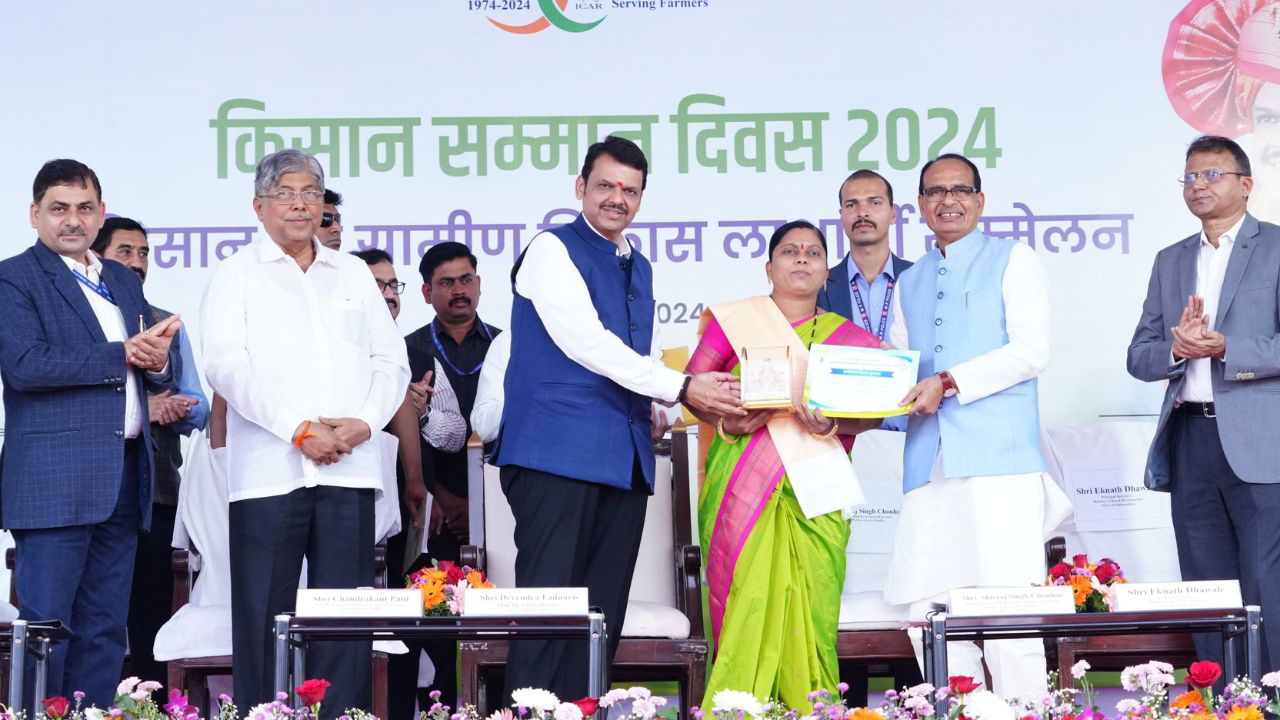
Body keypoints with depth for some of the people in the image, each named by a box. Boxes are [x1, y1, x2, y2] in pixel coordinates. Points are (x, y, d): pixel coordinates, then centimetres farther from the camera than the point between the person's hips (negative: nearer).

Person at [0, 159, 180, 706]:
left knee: (105, 631, 9)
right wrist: (122, 356, -15)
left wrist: (159, 361, -6)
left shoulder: (123, 281, 20)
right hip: (56, 482, -7)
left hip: (125, 478, 7)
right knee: (46, 626, -4)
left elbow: (161, 375, 19)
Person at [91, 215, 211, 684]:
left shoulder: (169, 325, 18)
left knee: (151, 610, 4)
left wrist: (175, 410, -11)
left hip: (157, 485, 4)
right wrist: (139, 409, -15)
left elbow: (199, 407, 12)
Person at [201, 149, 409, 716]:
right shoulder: (238, 275, 8)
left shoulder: (353, 274, 20)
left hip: (349, 468, 3)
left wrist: (365, 422, -4)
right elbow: (228, 366, -5)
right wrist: (299, 429, -13)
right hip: (270, 470, -3)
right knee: (263, 616, -4)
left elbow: (391, 362, 15)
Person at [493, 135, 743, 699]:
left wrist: (655, 412, 10)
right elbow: (587, 343, -12)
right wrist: (680, 388, -15)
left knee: (603, 619, 4)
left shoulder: (638, 268, 22)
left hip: (623, 460, 7)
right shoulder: (552, 250, -1)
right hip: (557, 456, -7)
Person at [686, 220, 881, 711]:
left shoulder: (849, 337, 15)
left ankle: (810, 711, -1)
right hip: (742, 484, -1)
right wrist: (726, 422, -13)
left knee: (810, 609, -6)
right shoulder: (732, 319, 12)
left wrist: (833, 424, -14)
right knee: (744, 604, -9)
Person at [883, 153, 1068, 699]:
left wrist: (948, 382, -12)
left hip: (998, 459, -5)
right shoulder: (909, 283, 25)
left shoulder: (1013, 261, 8)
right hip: (929, 465, 6)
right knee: (929, 614, 1)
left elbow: (1032, 351, -4)